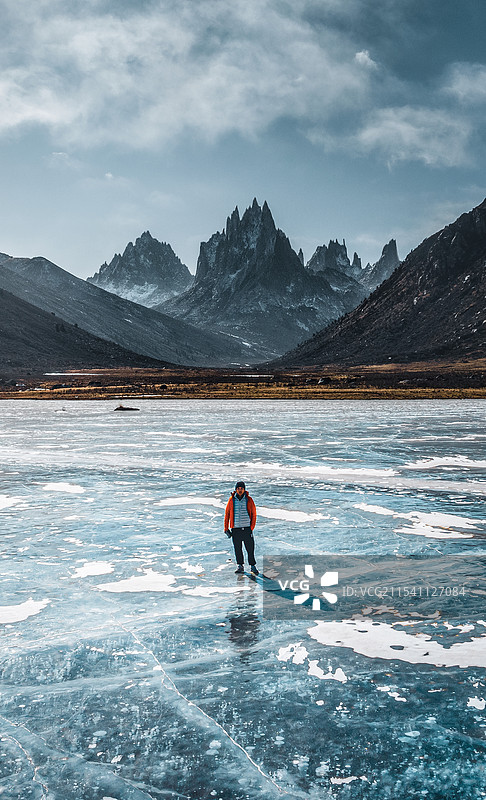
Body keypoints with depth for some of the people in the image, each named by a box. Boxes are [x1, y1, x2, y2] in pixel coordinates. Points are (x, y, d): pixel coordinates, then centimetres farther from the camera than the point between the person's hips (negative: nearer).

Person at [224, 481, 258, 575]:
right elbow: (227, 514, 9)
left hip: (247, 528, -1)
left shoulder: (249, 500, 1)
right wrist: (226, 529, 6)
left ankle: (253, 566, 13)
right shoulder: (231, 500, 3)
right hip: (235, 529, 1)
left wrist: (251, 528, 1)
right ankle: (240, 566, 19)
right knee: (237, 549, 5)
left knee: (250, 549, 0)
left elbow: (253, 514, 6)